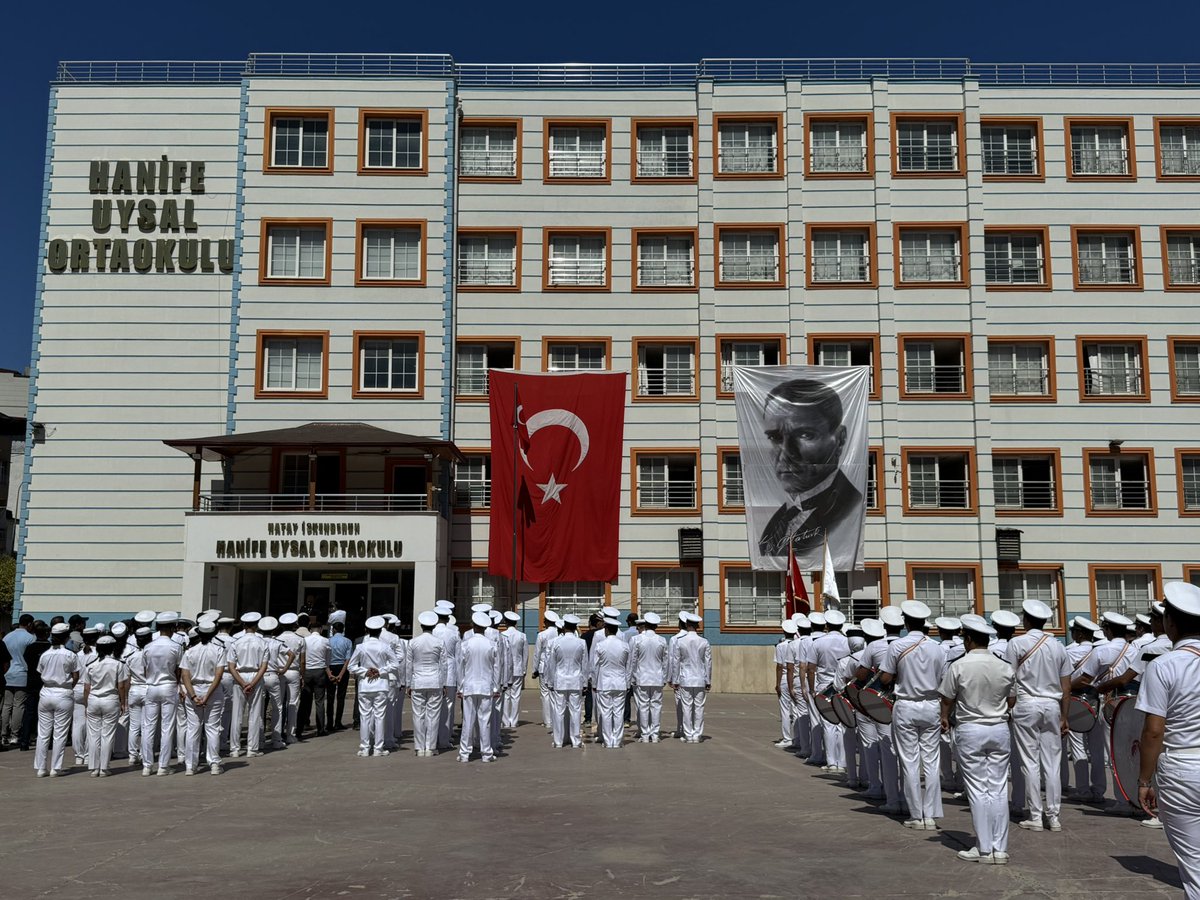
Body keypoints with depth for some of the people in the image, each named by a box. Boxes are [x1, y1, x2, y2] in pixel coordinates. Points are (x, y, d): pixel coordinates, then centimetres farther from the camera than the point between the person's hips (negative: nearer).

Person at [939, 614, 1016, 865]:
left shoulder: (958, 666, -11)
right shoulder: (1004, 667, 0)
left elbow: (947, 699, -4)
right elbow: (1011, 701, 10)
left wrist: (945, 719, 16)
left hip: (970, 731, -3)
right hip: (1000, 729, 4)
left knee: (978, 791, 2)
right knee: (999, 790, 7)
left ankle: (984, 849, 5)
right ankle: (1000, 849, 10)